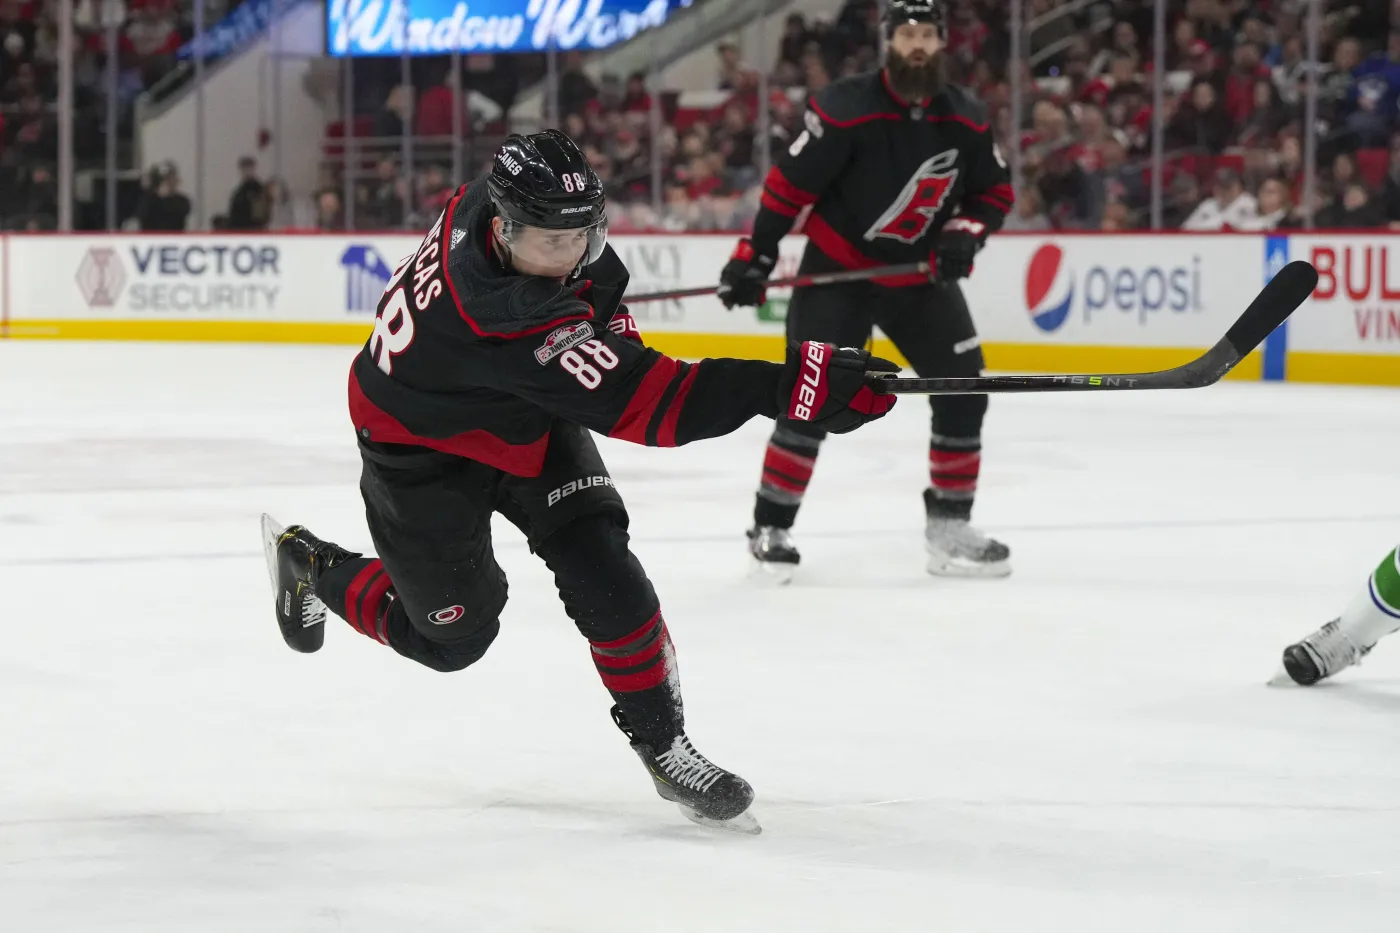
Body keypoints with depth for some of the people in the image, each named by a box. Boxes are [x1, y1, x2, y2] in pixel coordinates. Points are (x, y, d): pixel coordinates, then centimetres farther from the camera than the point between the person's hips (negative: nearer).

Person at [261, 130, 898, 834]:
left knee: (603, 577, -10)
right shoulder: (503, 318, -46)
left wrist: (602, 311, -2)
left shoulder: (489, 203, -25)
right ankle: (309, 565, 37)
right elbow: (648, 404, -50)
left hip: (530, 418, 6)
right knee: (450, 635, 10)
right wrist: (794, 385, -56)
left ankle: (662, 743, 3)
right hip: (424, 448, -6)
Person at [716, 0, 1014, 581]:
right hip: (837, 270, -5)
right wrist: (754, 256, -15)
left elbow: (995, 192, 8)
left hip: (920, 275, 5)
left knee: (962, 390, 1)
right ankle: (770, 527, 0)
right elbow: (790, 184, -15)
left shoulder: (966, 121, -4)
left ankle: (950, 524, 12)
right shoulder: (846, 109, -20)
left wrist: (964, 234, -11)